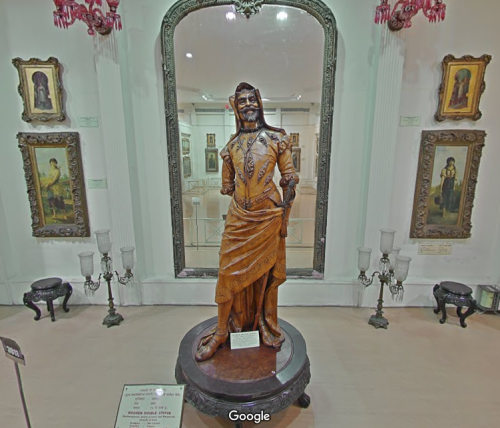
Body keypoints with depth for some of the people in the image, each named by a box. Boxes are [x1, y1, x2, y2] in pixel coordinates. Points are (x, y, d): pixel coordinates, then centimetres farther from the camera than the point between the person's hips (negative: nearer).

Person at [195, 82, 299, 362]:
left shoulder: (277, 139, 1)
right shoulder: (232, 145, 8)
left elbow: (289, 179, -1)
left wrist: (284, 215, -5)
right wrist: (244, 202, 11)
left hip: (267, 217, -2)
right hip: (239, 217, 2)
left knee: (266, 273, 11)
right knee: (229, 273, 4)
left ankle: (267, 326, 34)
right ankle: (222, 331, 24)